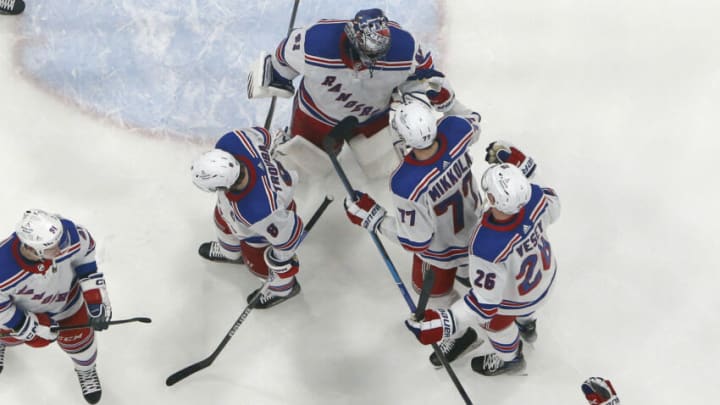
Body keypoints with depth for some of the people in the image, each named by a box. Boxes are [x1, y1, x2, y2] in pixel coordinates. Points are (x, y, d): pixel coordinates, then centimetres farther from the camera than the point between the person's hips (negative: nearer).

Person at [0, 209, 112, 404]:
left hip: (67, 297, 1)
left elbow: (85, 254, -16)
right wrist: (35, 326, -19)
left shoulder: (71, 234, -41)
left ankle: (86, 369, 54)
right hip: (20, 306, -1)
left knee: (77, 338, 20)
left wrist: (95, 298, -15)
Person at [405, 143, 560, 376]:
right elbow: (552, 210, -8)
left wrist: (442, 325, -38)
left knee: (495, 322, 31)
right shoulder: (535, 197, -35)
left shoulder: (487, 247, -49)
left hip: (516, 298, -4)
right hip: (544, 273, 5)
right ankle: (526, 322, 74)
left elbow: (486, 302, -37)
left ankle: (509, 358, 62)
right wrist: (521, 167, -7)